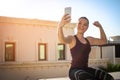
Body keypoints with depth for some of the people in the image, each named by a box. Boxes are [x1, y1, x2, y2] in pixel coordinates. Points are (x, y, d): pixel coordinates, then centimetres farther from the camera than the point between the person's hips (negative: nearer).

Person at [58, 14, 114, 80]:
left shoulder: (89, 39, 15)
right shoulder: (72, 38, -4)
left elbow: (104, 41, 28)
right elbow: (62, 40, -29)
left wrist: (100, 27, 17)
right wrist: (60, 26, -50)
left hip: (86, 69, 7)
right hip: (75, 70, -6)